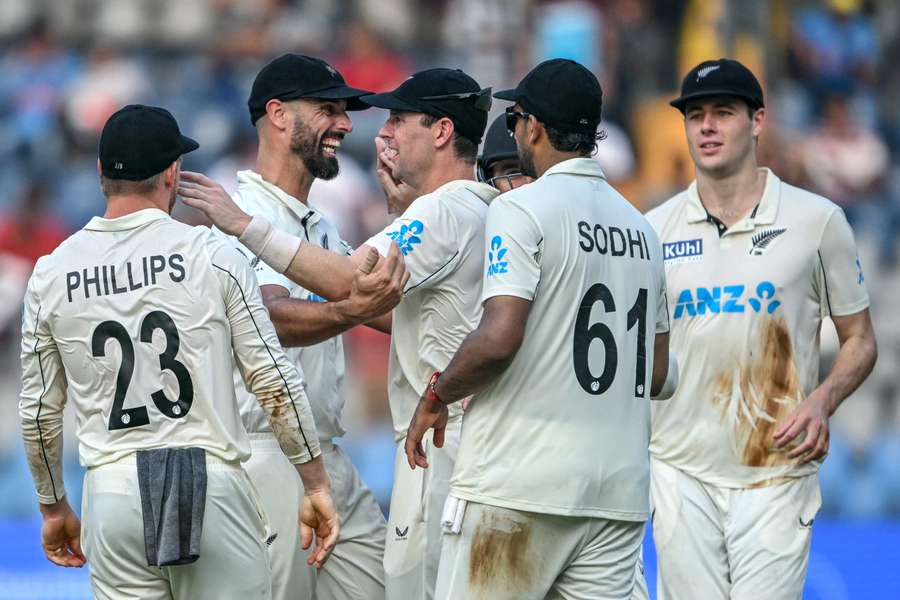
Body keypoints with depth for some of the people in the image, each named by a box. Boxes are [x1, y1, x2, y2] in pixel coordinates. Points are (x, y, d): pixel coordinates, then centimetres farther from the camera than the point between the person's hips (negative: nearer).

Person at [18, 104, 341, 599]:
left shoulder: (51, 273, 4)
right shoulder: (213, 256, -3)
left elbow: (39, 411, 11)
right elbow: (276, 383, -4)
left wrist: (53, 507, 24)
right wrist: (316, 486, 3)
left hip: (112, 494, 2)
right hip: (211, 484, -2)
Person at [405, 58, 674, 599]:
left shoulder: (522, 209, -7)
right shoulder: (641, 227, 16)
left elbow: (498, 339, -18)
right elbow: (658, 375, 18)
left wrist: (436, 396, -3)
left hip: (518, 483, -7)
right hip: (620, 490, 7)